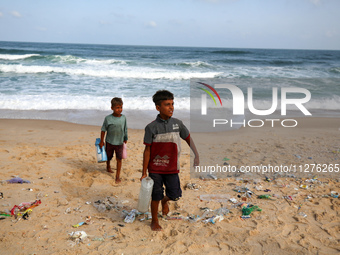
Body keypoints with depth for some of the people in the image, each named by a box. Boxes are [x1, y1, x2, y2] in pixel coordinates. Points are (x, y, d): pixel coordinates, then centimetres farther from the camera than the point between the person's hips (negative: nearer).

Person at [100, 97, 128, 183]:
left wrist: (125, 139, 14)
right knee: (108, 157, 19)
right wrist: (101, 141, -2)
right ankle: (108, 166, 52)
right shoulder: (108, 118, -14)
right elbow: (103, 130, -6)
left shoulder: (123, 118, -6)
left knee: (119, 159, -2)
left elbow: (125, 129, 7)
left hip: (119, 142, 1)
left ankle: (118, 176, 7)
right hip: (109, 142, -1)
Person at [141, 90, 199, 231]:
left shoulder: (178, 124, -2)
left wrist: (197, 155, 11)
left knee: (175, 195, 5)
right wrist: (144, 172, -6)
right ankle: (154, 222, 29)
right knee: (156, 196, 7)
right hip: (155, 168, -2)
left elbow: (188, 139, 13)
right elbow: (147, 150, -7)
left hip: (172, 168, 3)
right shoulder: (151, 127, -10)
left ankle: (165, 201, 41)